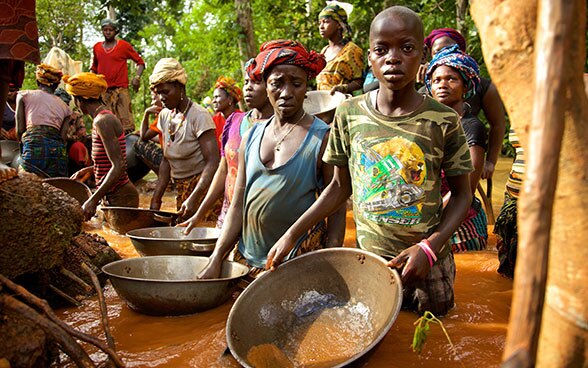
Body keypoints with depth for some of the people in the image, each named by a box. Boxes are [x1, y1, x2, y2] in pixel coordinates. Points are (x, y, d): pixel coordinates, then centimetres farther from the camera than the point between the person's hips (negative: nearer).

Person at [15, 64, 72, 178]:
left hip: (33, 148, -3)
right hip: (58, 150, 3)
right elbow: (62, 136, 11)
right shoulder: (65, 107, 23)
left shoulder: (24, 95, 16)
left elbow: (19, 130, 10)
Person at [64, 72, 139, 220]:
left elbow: (119, 166, -24)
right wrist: (90, 170, 23)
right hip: (112, 197, 9)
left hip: (120, 198, -9)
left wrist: (93, 199, -25)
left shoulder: (102, 121, -17)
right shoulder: (104, 118, 12)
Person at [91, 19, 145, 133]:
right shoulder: (97, 47, 14)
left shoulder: (124, 45, 3)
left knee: (125, 124, -11)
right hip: (103, 91, 4)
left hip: (121, 90, -3)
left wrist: (137, 77, -8)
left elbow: (140, 62, 7)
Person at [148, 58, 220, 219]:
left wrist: (193, 198, -28)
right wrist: (156, 198, 5)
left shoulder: (198, 116, -15)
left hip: (204, 187, -6)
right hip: (181, 188, 7)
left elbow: (213, 162, -20)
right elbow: (166, 161, 12)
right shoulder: (164, 116, 7)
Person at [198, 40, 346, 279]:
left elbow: (336, 212, -9)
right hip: (246, 258, 5)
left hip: (299, 262, -4)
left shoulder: (323, 138, -8)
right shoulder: (251, 137, 8)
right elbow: (237, 206, 9)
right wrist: (216, 260, 3)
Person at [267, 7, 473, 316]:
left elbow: (461, 194, -1)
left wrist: (430, 247, -16)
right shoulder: (348, 114, -3)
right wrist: (291, 235, 2)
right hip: (369, 263, 1)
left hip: (427, 267, -1)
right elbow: (341, 185, 6)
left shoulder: (443, 120, -9)